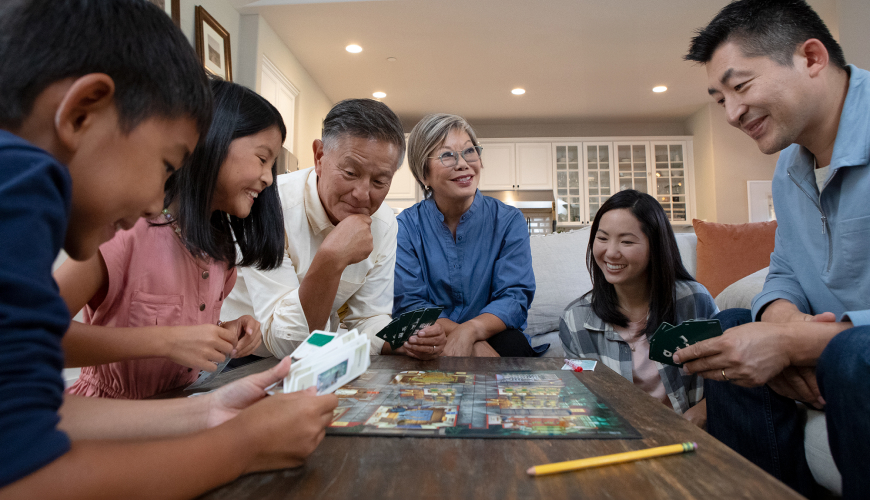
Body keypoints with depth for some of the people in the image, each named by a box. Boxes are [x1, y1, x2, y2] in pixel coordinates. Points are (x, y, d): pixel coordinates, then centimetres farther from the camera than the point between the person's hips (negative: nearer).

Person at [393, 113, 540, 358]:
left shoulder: (509, 221, 0)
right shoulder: (406, 226, -1)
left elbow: (515, 296, -8)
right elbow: (409, 303, -9)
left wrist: (470, 330, -30)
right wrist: (466, 338, -26)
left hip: (492, 337, -1)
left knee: (512, 343, -33)